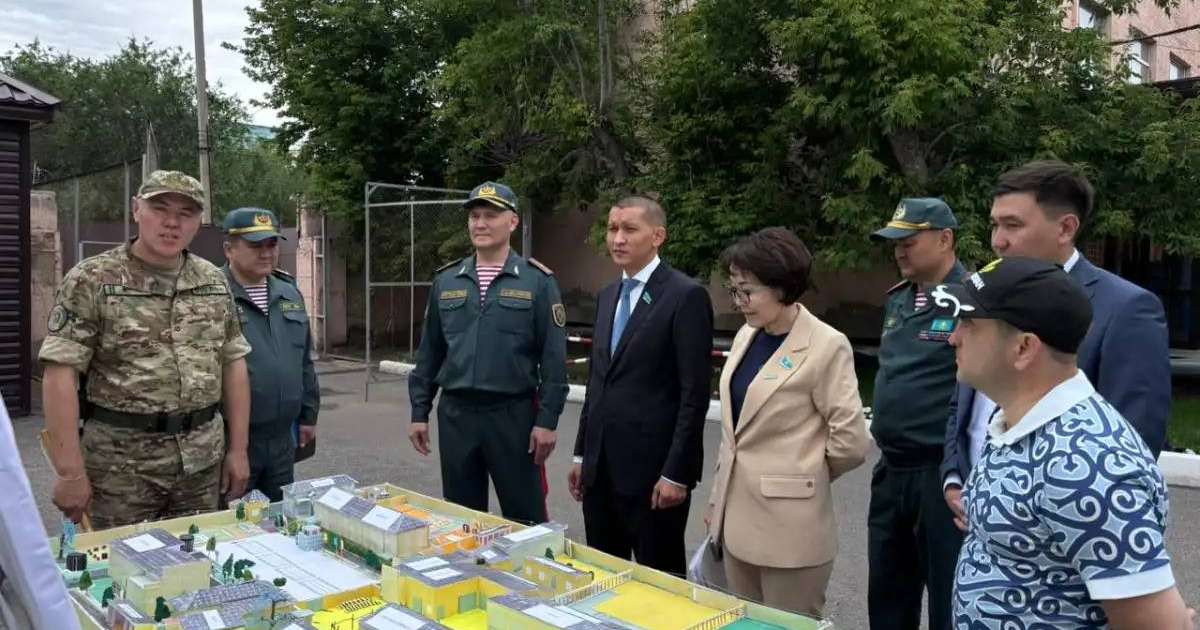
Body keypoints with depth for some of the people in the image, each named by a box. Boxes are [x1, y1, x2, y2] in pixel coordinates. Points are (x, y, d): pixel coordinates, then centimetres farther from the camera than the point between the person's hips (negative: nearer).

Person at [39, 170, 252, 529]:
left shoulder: (214, 282, 7)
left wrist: (237, 450, 6)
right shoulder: (91, 280, -6)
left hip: (203, 460, 4)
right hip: (122, 462, -4)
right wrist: (70, 472, -15)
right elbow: (61, 374, -10)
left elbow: (233, 364, 9)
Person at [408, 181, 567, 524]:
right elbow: (429, 352, 11)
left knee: (525, 521, 5)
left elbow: (553, 357, -6)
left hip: (514, 414, -3)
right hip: (455, 414, 4)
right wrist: (419, 412, 8)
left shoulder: (537, 281, -4)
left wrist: (547, 419, -10)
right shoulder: (446, 281, 7)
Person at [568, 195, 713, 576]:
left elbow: (694, 393, -14)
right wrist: (582, 454, 14)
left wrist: (676, 472, -16)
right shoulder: (607, 296, 13)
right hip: (601, 466, 7)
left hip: (652, 467, -7)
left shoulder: (686, 295, -11)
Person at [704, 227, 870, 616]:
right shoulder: (746, 336, 7)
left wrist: (804, 477, 2)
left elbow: (851, 441, -14)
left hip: (789, 526, -7)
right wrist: (716, 499, 15)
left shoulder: (826, 346, -15)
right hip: (737, 518, 7)